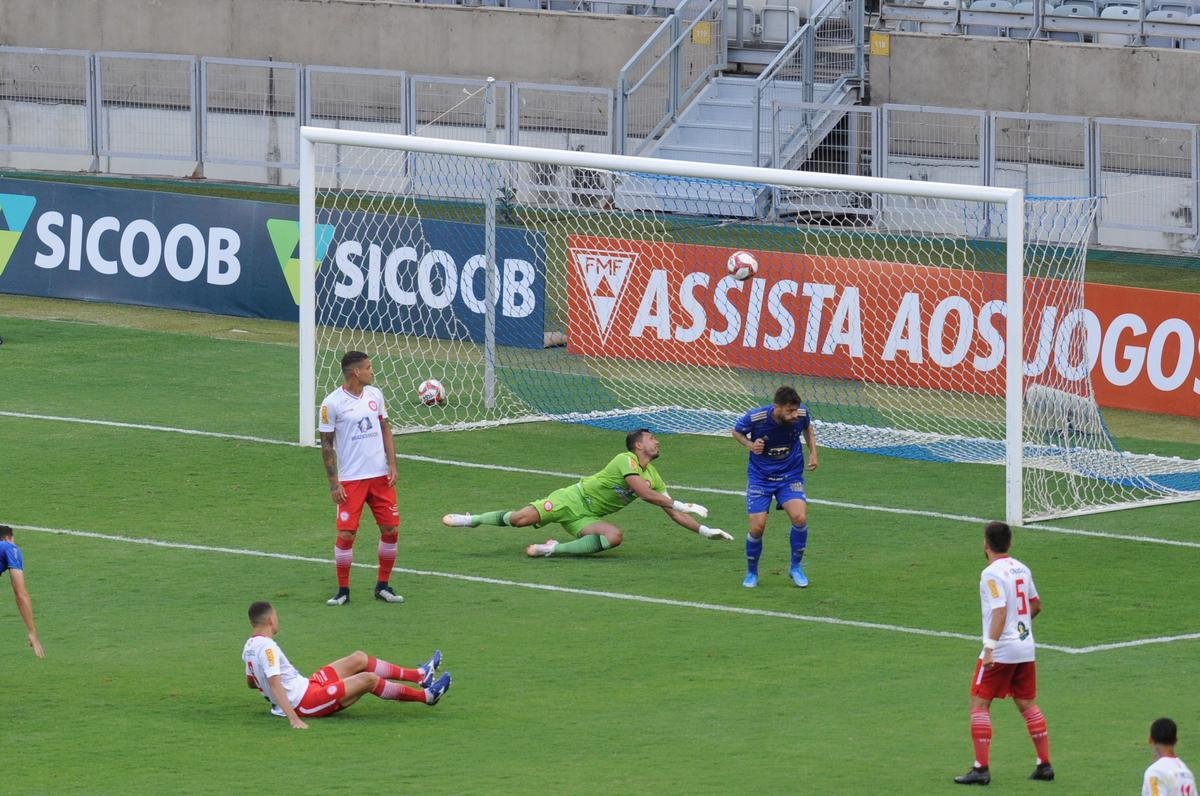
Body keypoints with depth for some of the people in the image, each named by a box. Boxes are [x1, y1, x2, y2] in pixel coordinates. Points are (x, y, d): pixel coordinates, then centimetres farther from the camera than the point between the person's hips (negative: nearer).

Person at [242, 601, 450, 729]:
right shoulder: (267, 648, -23)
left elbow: (250, 682, 20)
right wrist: (294, 719, -38)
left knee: (360, 659, 13)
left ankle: (419, 675, 21)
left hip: (307, 686, 11)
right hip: (306, 701, -11)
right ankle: (426, 695, 6)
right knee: (368, 679, -10)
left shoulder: (249, 647, 8)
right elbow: (274, 683, -32)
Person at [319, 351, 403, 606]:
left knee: (391, 530, 3)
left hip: (380, 476, 5)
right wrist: (333, 483, -8)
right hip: (350, 479, -5)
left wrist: (392, 465, 3)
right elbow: (327, 444, -5)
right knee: (346, 534, -7)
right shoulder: (332, 403, -9)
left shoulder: (374, 395, 6)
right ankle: (343, 590, 6)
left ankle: (383, 586, 16)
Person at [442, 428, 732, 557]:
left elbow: (671, 512, 11)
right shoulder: (626, 460, -17)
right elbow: (645, 493, -29)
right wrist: (682, 505, -26)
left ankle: (555, 549, -22)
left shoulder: (654, 477, 7)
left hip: (588, 517, 6)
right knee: (521, 519, -18)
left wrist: (704, 530, 4)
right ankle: (472, 520, 10)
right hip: (573, 499, -6)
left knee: (615, 536, -26)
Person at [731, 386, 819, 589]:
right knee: (757, 527, -11)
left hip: (790, 475, 1)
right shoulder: (755, 417, -23)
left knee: (799, 517, -21)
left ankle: (796, 567, 2)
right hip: (760, 476, -1)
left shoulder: (802, 414, -15)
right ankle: (751, 573, 17)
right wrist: (750, 445, -19)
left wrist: (813, 452, -1)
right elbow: (737, 431, -1)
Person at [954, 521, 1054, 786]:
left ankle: (981, 768, -5)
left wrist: (990, 647, -25)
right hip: (1026, 649, 7)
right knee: (1028, 704, 15)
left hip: (1001, 651, -7)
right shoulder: (1022, 569, 9)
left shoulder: (992, 573, -14)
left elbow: (1000, 611, -23)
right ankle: (1045, 764, 13)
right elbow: (1036, 605, 20)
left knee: (979, 704, 0)